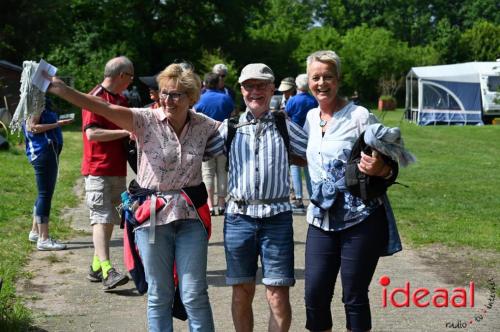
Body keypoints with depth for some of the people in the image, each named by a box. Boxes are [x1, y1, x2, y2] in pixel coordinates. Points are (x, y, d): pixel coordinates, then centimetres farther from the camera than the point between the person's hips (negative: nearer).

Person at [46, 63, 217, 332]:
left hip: (190, 216, 1)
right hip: (152, 216, -1)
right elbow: (105, 109, -21)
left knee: (195, 295, 2)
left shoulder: (203, 126, 1)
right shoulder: (147, 121, -9)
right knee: (159, 295, 8)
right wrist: (62, 90, -34)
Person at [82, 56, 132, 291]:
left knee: (110, 218, 11)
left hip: (118, 170, 9)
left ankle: (96, 267, 18)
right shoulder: (95, 98, -11)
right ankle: (107, 271, -22)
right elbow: (92, 133, -21)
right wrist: (126, 132, -21)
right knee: (102, 218, -14)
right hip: (98, 169, -9)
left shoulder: (122, 100, 17)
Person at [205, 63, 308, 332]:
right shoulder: (231, 127, 10)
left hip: (276, 216, -1)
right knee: (241, 293, 9)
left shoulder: (284, 126, 8)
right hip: (239, 216, 1)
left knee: (278, 296, -3)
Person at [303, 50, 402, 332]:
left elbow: (389, 165, -9)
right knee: (315, 295, 1)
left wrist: (380, 169, -29)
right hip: (322, 219, 5)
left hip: (361, 220, -5)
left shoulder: (360, 116, -10)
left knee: (354, 297, 2)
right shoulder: (312, 117, 9)